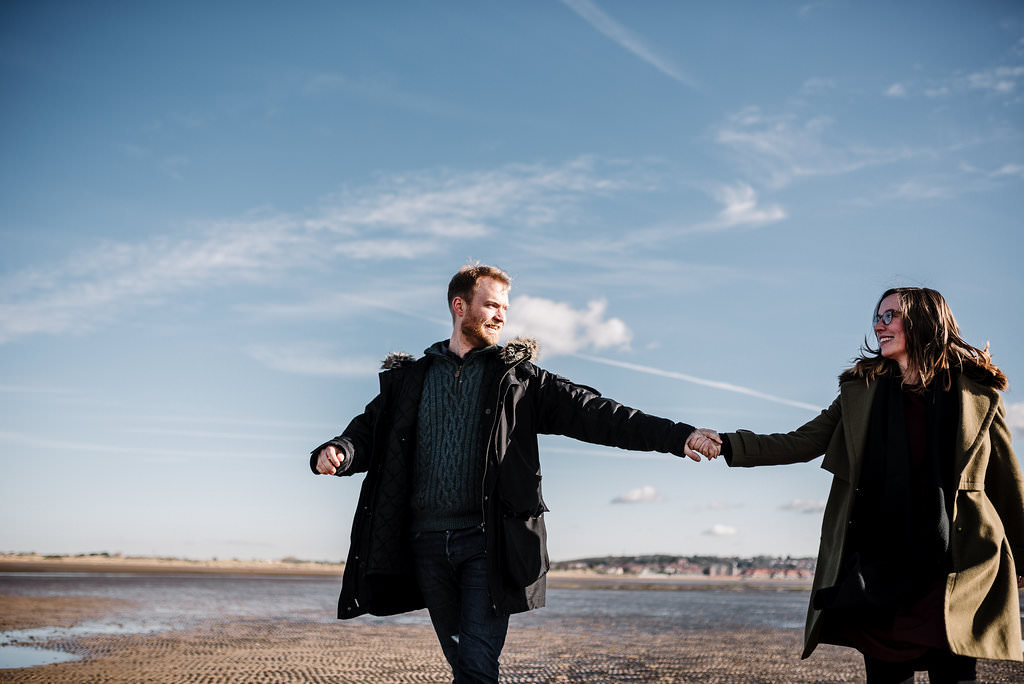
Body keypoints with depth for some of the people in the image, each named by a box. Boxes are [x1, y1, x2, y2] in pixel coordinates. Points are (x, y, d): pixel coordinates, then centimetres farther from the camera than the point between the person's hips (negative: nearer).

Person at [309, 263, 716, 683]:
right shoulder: (408, 380, 14)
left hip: (488, 541, -2)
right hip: (428, 543, 2)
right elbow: (368, 433, 9)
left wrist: (678, 436, -12)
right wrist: (335, 453, -17)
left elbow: (593, 413, -1)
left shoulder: (518, 377, 8)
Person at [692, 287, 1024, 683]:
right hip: (879, 565, 2)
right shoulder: (861, 390, 11)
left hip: (956, 568, -2)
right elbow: (801, 443, 7)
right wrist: (727, 445, -5)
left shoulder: (976, 392, 4)